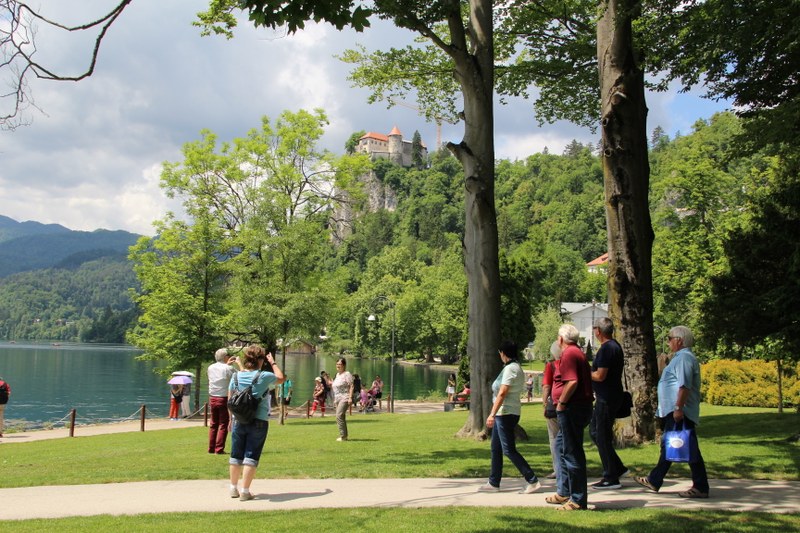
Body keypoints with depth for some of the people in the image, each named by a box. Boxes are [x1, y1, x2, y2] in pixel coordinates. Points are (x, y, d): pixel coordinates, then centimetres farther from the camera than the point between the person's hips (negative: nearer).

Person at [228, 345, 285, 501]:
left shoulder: (237, 376, 1)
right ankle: (245, 491, 2)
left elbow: (230, 398, 10)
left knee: (236, 456, 14)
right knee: (251, 456, 2)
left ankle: (234, 488, 25)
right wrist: (273, 363, 19)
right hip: (258, 422, -4)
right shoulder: (264, 376, -11)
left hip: (238, 421, 4)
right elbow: (281, 378, 8)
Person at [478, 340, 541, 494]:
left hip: (506, 413, -10)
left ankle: (532, 481, -4)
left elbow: (502, 393, -24)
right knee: (496, 448, 14)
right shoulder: (516, 367, 14)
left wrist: (492, 414, -27)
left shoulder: (510, 369, -16)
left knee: (509, 450, -7)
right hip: (503, 414, 10)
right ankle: (493, 483, 20)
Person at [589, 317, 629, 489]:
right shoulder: (615, 346, 13)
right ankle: (618, 468, 22)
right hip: (611, 396, 10)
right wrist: (592, 372, 12)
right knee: (595, 432, 18)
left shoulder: (606, 349, -19)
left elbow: (600, 376, -24)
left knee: (602, 437, -1)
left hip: (606, 399, -10)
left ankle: (611, 478, 6)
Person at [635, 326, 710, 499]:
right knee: (668, 446, 17)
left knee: (690, 449, -6)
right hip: (673, 412, 12)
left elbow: (685, 386, -25)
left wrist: (678, 408, -27)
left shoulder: (684, 358, -15)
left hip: (680, 413, -12)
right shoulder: (680, 357, 19)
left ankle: (700, 488, -1)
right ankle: (654, 481, 26)